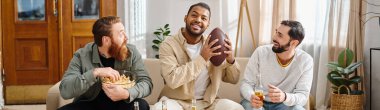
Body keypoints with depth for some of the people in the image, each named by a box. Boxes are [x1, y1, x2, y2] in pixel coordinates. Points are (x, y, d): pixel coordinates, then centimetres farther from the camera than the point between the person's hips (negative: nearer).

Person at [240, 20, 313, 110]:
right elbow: (246, 83, -9)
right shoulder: (261, 52, -12)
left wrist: (285, 97, -38)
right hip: (259, 102, -1)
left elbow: (303, 96, -15)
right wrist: (251, 96, -33)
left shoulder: (305, 61, -13)